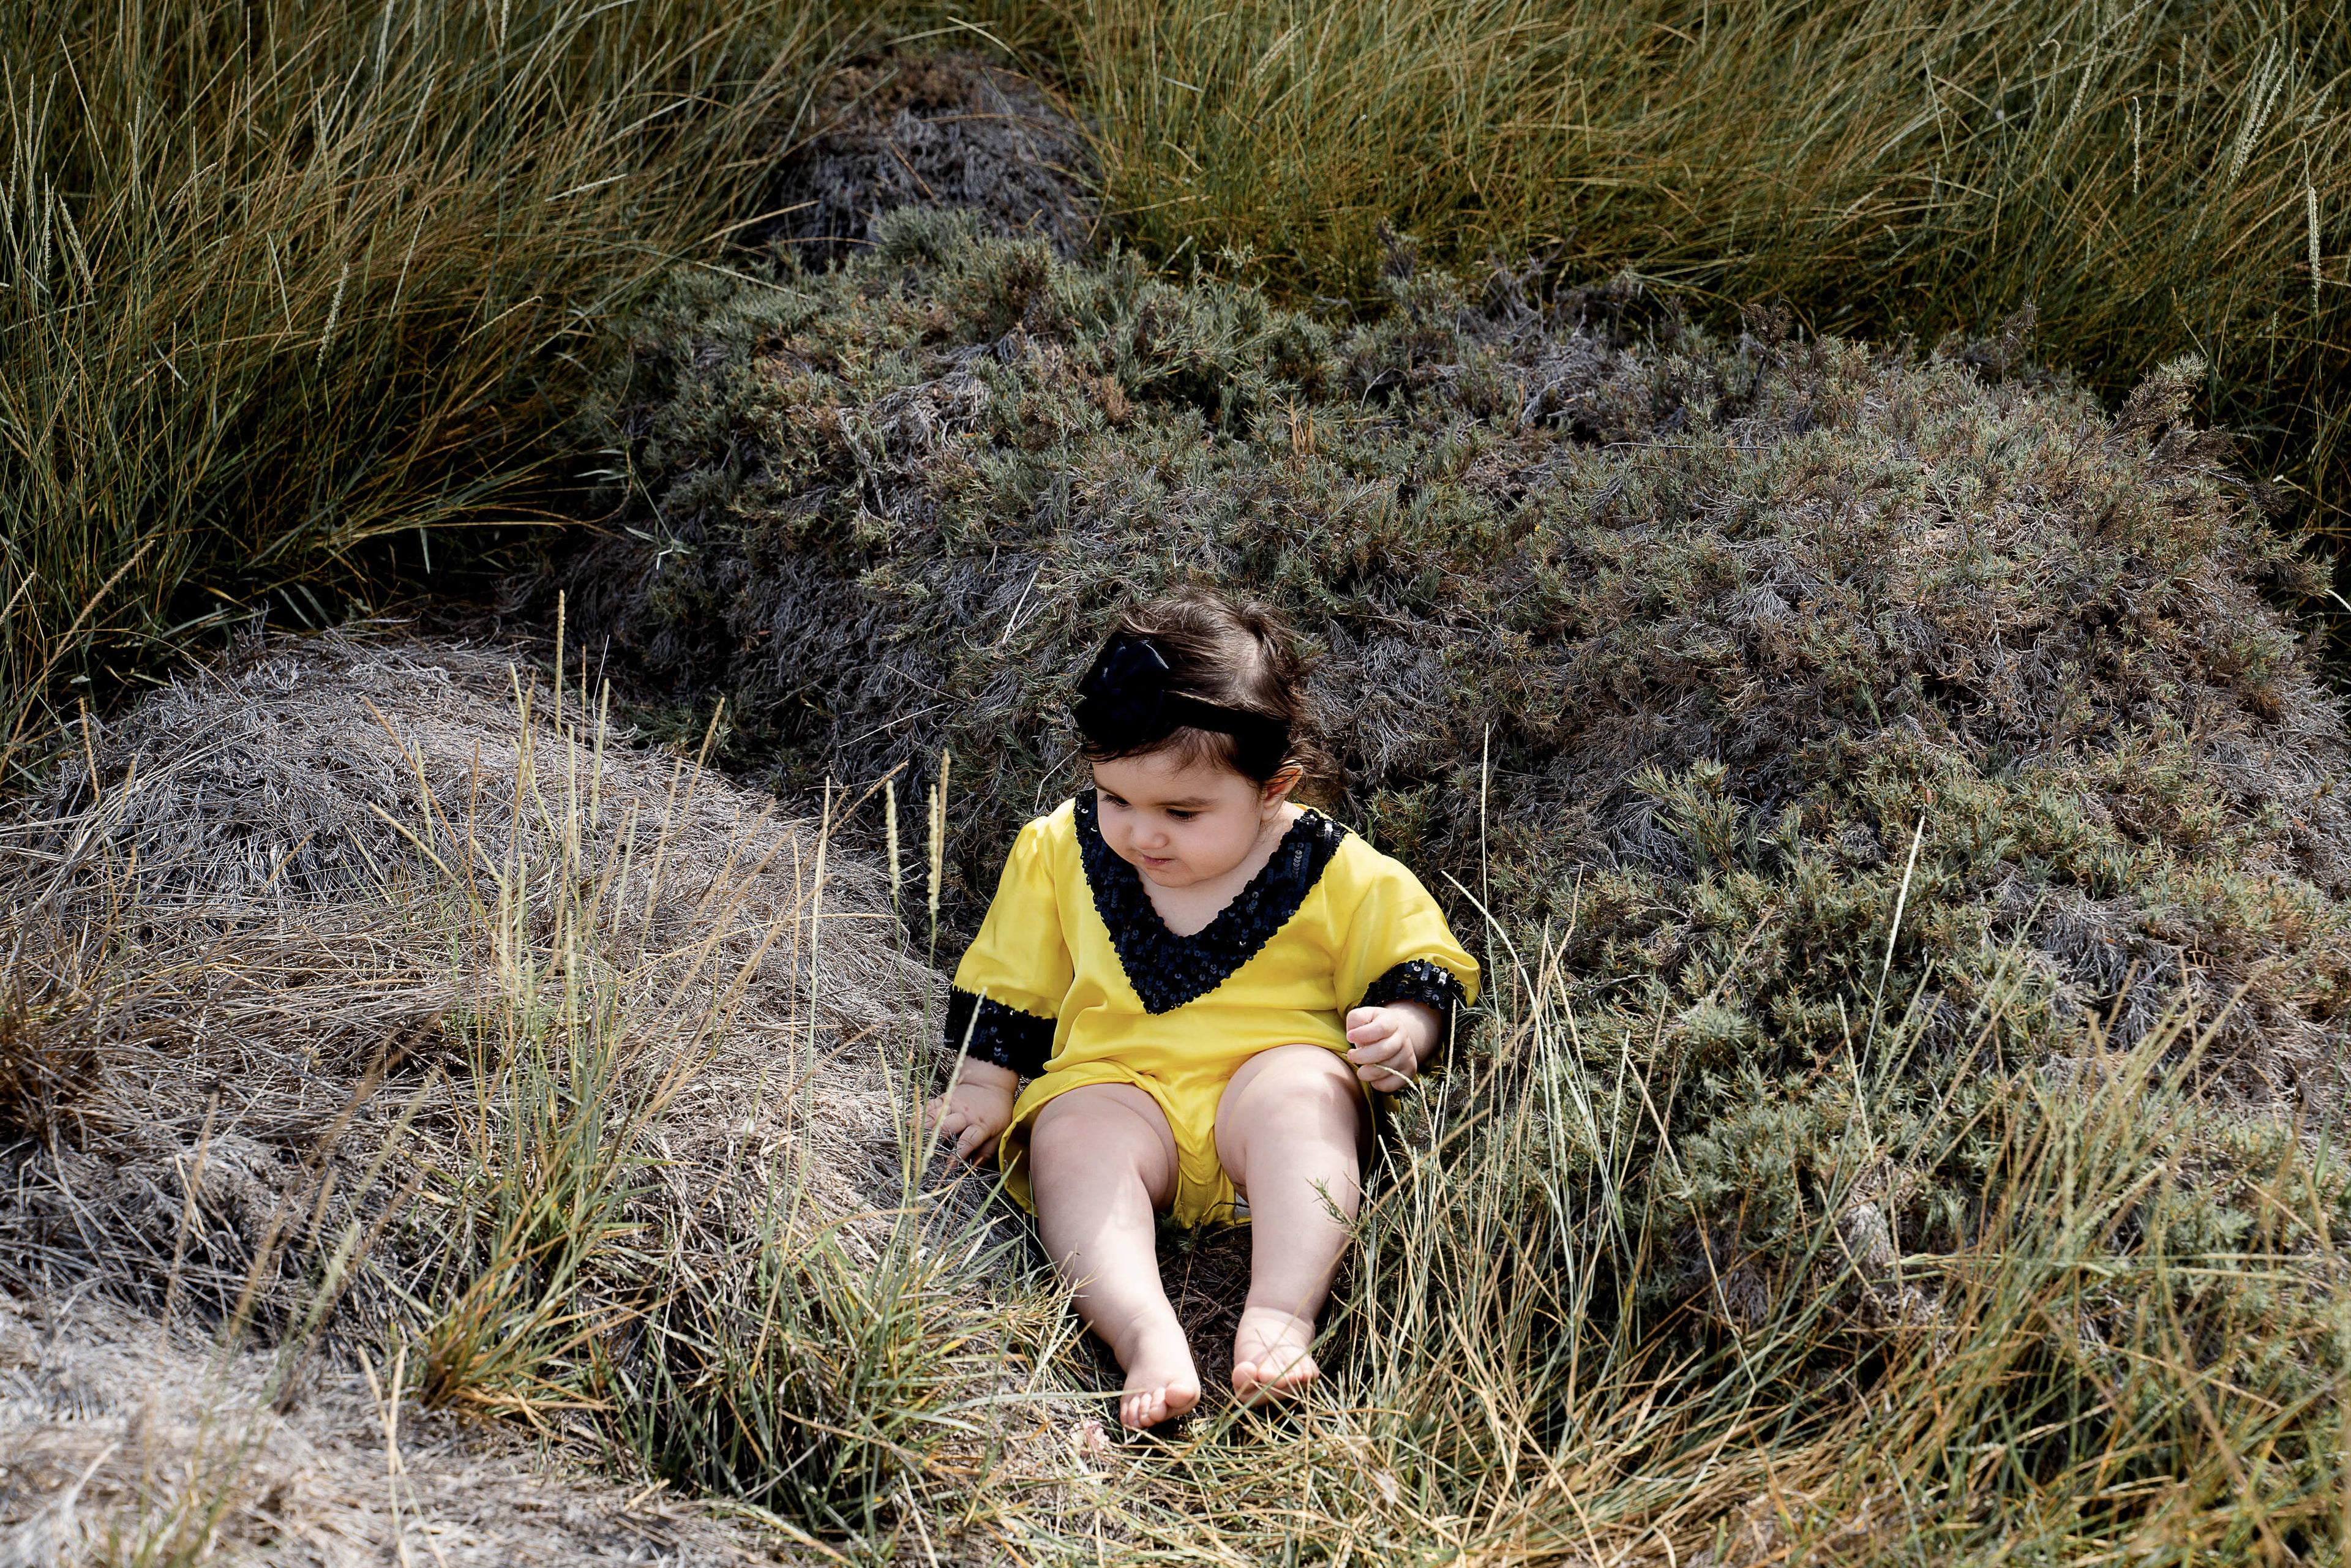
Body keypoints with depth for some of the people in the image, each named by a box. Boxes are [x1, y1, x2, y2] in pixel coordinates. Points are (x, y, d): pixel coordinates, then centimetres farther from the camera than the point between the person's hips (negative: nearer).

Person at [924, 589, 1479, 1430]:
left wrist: (1401, 1028, -14)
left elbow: (1422, 972, 6)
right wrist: (988, 1083, 13)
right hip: (1113, 1083, 1)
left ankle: (1281, 1313, -46)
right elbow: (1010, 980, 18)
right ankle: (1145, 1332, -52)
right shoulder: (1060, 853, 7)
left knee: (1302, 1089, -35)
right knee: (1072, 1137, -32)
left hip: (1269, 1069, -1)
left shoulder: (1342, 878, 0)